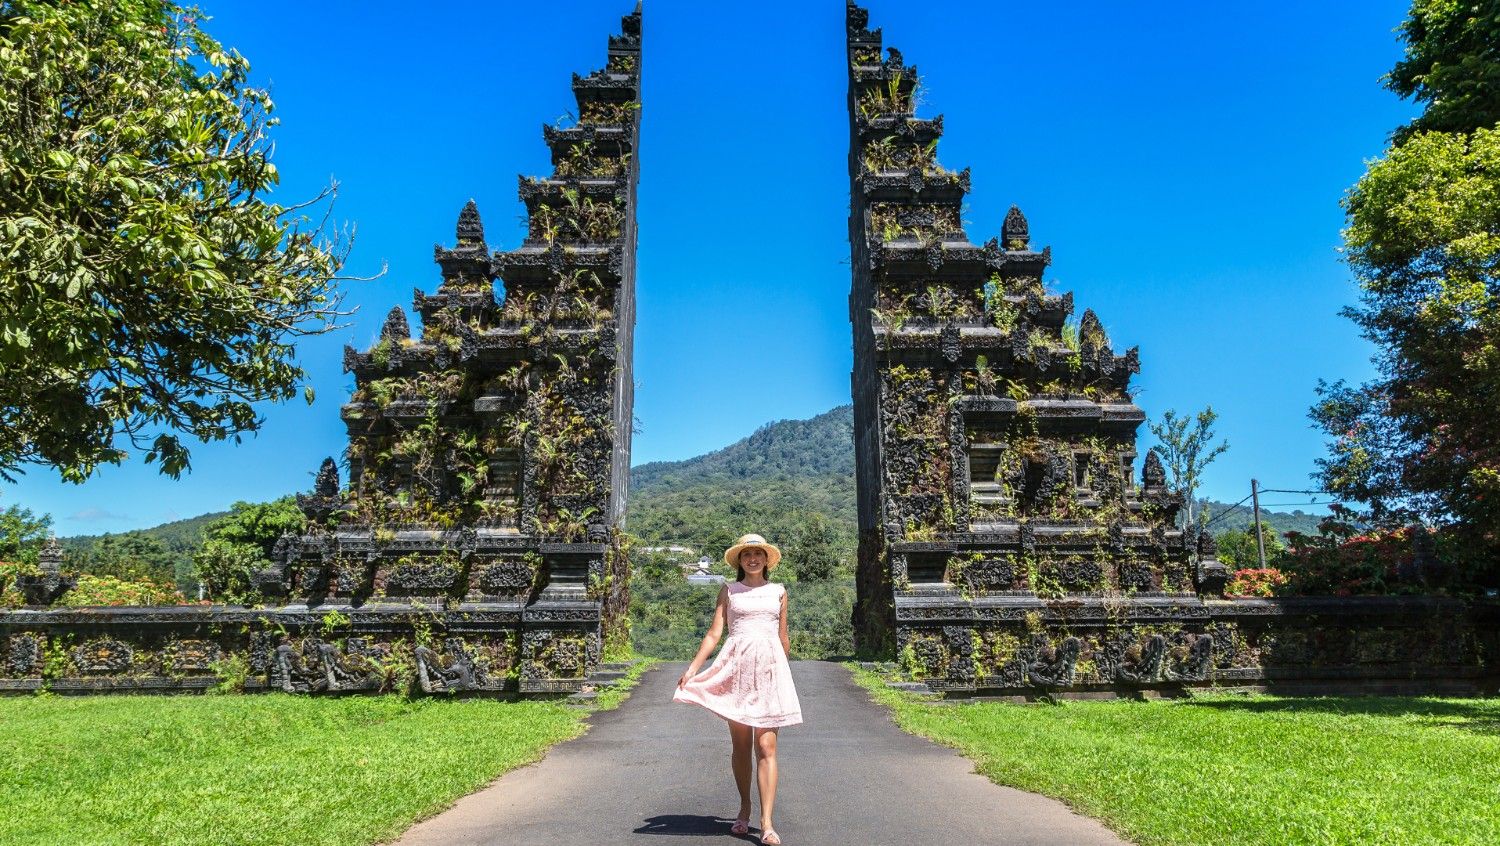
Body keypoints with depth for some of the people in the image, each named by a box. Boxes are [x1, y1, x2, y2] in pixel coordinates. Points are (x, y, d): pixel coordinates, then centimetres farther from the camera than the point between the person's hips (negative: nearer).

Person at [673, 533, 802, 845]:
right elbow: (714, 634, 2)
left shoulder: (778, 591, 12)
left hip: (769, 667, 0)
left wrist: (785, 672, 22)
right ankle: (744, 807, 24)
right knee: (740, 743, 6)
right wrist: (692, 667, -8)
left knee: (766, 746, -6)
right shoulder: (728, 591, 8)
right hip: (736, 667, 0)